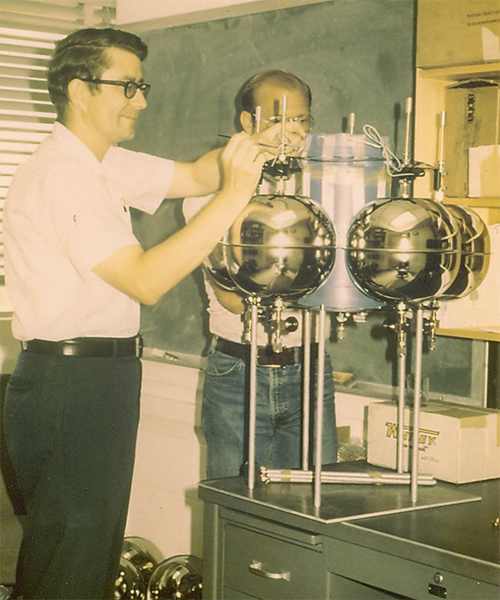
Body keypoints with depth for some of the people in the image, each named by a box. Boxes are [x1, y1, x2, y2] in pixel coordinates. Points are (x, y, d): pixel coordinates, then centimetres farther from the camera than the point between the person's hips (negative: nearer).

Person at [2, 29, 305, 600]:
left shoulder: (105, 165, 12)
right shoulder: (60, 174, -19)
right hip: (69, 386, -10)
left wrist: (256, 147, -4)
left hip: (98, 379, 10)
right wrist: (234, 194, -25)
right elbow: (145, 280, -24)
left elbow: (193, 175, 16)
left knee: (92, 547, 17)